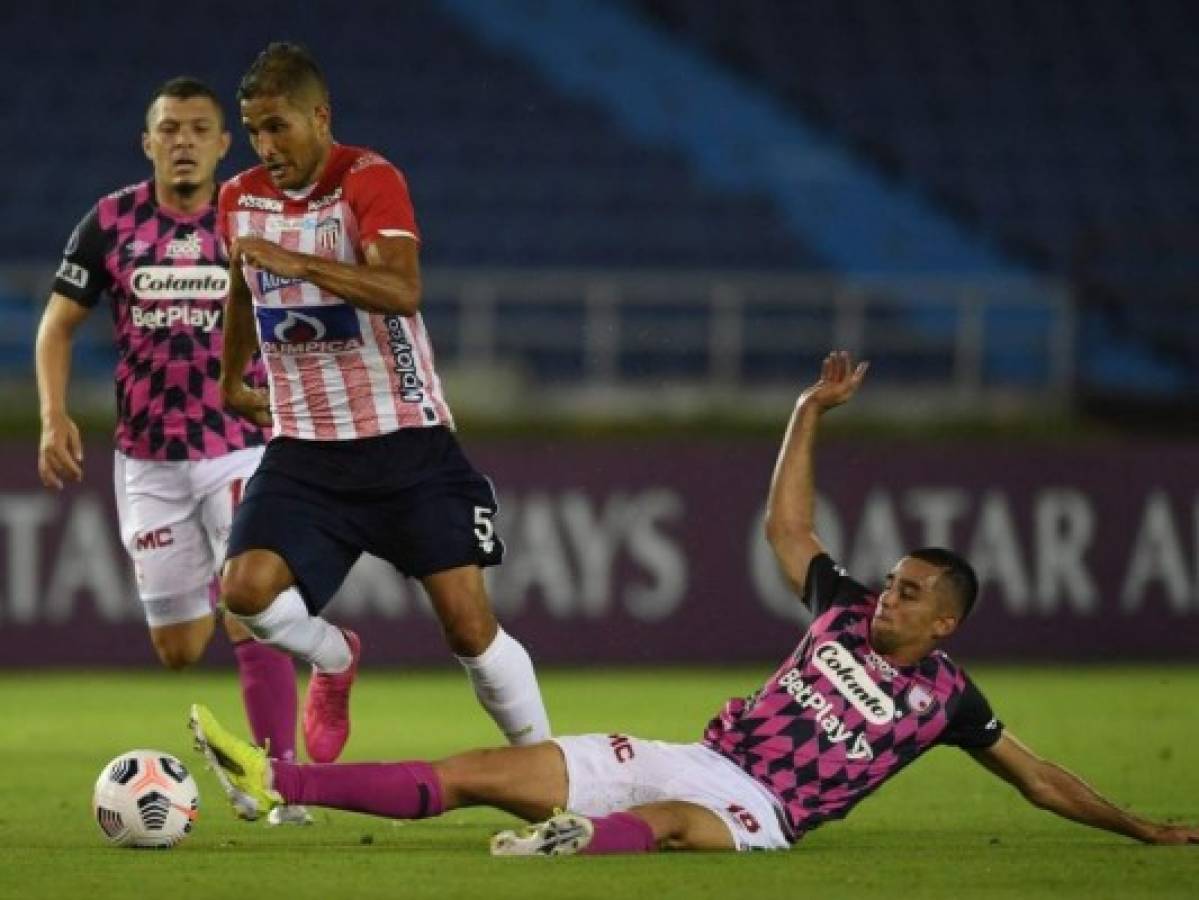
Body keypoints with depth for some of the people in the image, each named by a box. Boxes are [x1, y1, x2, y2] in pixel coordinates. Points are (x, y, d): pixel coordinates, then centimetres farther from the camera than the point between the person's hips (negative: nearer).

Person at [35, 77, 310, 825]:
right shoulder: (112, 222, -2)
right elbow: (61, 321, 6)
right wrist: (54, 415, -6)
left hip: (241, 448, -2)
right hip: (148, 460, 2)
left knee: (252, 619, -16)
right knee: (179, 651, 6)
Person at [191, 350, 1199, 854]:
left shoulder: (945, 696, 7)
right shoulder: (845, 614, 19)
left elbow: (1041, 777, 12)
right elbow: (785, 527, 28)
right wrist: (811, 413, 25)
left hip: (756, 809, -6)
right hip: (692, 759, 6)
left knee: (669, 821, -46)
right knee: (478, 772, -5)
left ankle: (584, 837, -80)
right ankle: (276, 779, -13)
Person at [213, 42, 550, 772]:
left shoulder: (370, 181, -13)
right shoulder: (241, 200, 5)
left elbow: (402, 289, -31)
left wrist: (295, 261, -39)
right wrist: (232, 382, 37)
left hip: (406, 442, -4)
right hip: (304, 449, 4)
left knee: (469, 624, -7)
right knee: (248, 586, -19)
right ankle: (334, 660, 13)